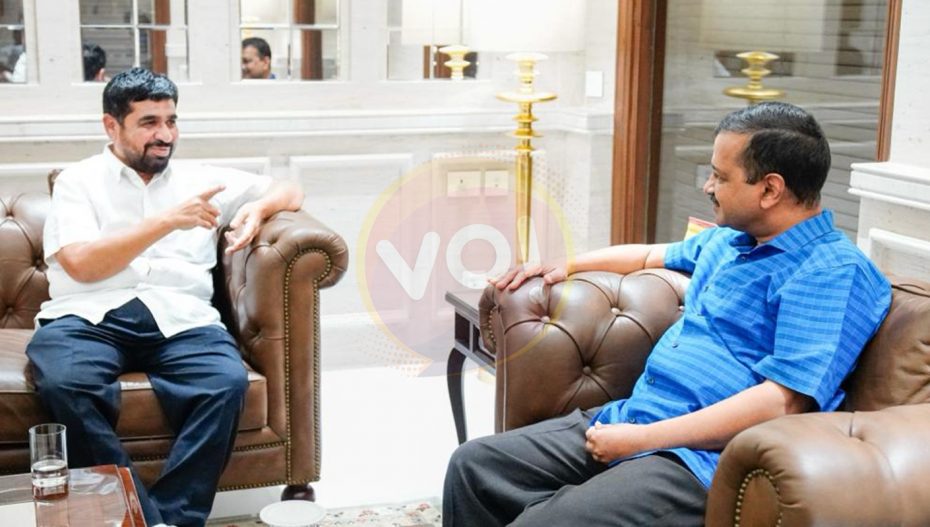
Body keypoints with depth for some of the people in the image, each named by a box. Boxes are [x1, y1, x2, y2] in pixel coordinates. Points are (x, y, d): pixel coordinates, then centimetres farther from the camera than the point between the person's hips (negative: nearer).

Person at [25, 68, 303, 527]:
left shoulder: (199, 180, 22)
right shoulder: (78, 181, 14)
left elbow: (289, 192, 26)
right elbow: (81, 265, -3)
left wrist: (257, 207, 2)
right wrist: (167, 222, -9)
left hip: (178, 318, 2)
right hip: (89, 316, -2)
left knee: (227, 382, -31)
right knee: (62, 383, -36)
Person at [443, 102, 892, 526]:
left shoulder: (832, 274, -12)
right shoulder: (727, 239, 18)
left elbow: (783, 401, -23)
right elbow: (652, 256, 40)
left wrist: (642, 439, -21)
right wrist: (567, 264, 33)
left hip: (699, 458, -9)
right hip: (627, 419, 9)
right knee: (473, 465, 0)